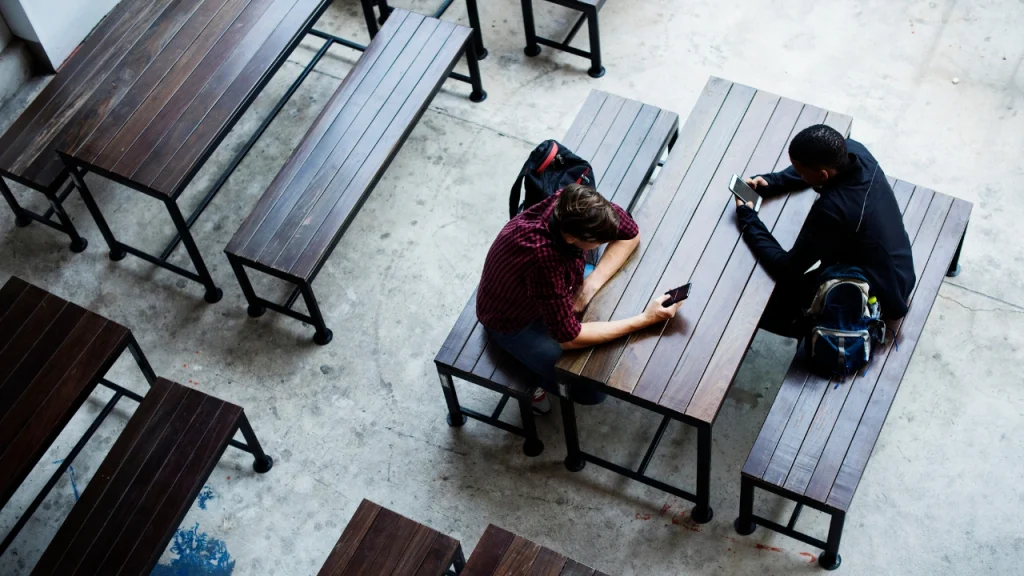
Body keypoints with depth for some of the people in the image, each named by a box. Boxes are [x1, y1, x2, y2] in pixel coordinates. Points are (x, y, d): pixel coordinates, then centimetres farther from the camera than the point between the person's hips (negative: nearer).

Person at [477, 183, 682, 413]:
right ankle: (543, 376, 16)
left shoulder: (572, 206, -27)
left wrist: (591, 284, -22)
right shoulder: (543, 260, -44)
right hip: (514, 319, -7)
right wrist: (646, 319, -35)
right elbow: (569, 338, -35)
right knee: (593, 389, -13)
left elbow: (630, 234, -8)